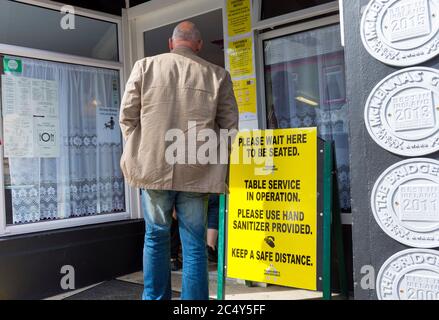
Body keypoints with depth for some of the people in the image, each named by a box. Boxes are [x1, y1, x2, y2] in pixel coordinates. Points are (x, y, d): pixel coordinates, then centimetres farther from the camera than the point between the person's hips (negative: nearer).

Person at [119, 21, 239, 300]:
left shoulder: (145, 66, 4)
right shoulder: (217, 75, 2)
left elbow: (127, 116, 5)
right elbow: (230, 126, 5)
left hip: (154, 168, 1)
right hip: (197, 172, -1)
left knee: (156, 237, 17)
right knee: (194, 244, 7)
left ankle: (155, 298, 27)